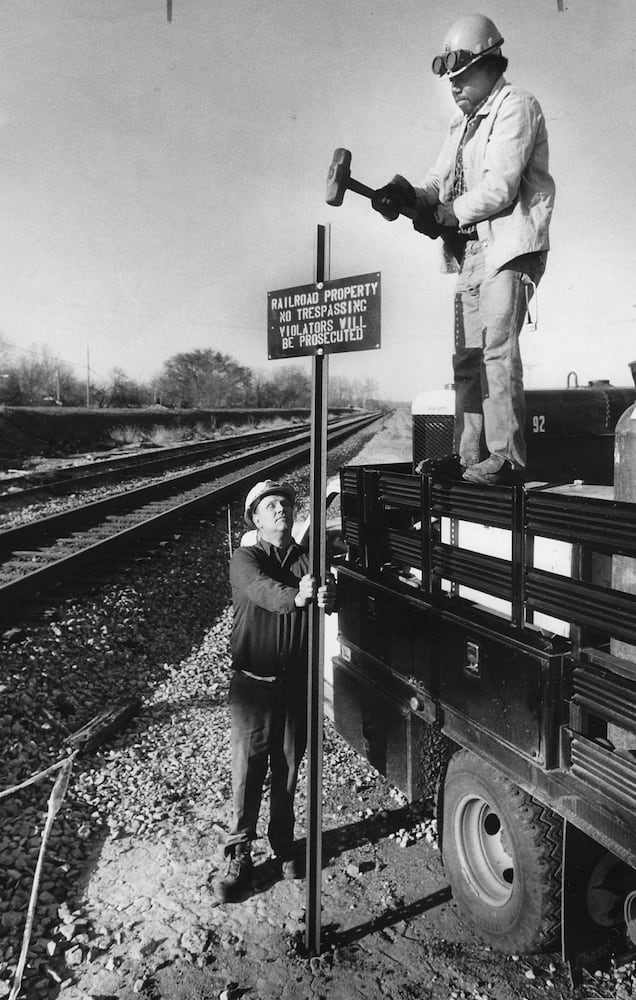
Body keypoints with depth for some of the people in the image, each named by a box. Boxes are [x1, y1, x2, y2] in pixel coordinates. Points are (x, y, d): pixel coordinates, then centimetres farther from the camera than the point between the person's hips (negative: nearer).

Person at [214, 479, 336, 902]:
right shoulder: (246, 559, -4)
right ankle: (239, 855, 17)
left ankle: (284, 845, 32)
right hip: (254, 682, -3)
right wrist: (297, 597, -47)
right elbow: (263, 590, -26)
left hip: (298, 681, 3)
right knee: (248, 770, 2)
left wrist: (327, 595, -39)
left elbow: (331, 597, -14)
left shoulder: (308, 559, 4)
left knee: (289, 769, 14)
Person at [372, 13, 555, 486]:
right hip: (472, 248, 8)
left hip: (511, 244, -8)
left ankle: (506, 458, -14)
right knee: (468, 355, 4)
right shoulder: (463, 122, 24)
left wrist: (445, 214, -9)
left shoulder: (516, 106, -2)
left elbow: (500, 187, -14)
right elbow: (440, 181, 14)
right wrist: (409, 194, -6)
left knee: (497, 346, -16)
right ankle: (470, 457, 8)